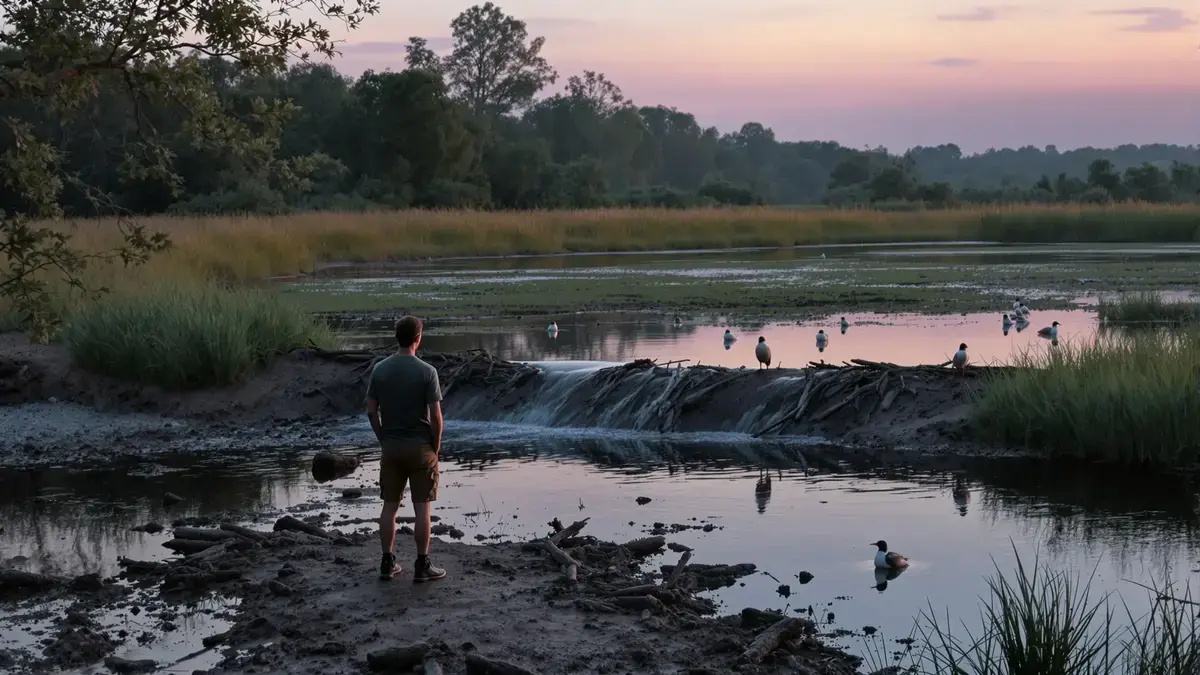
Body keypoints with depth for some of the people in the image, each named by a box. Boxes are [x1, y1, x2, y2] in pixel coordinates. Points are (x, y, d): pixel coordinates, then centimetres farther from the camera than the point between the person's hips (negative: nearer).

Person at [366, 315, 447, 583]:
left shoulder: (380, 369, -1)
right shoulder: (426, 372, -12)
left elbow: (371, 410, 1)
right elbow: (435, 415, -13)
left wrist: (383, 439, 11)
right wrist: (436, 445, 0)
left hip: (391, 447, 4)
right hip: (420, 447, -4)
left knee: (390, 506, 11)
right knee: (421, 508, 3)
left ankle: (387, 563, 15)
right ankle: (422, 566, 6)